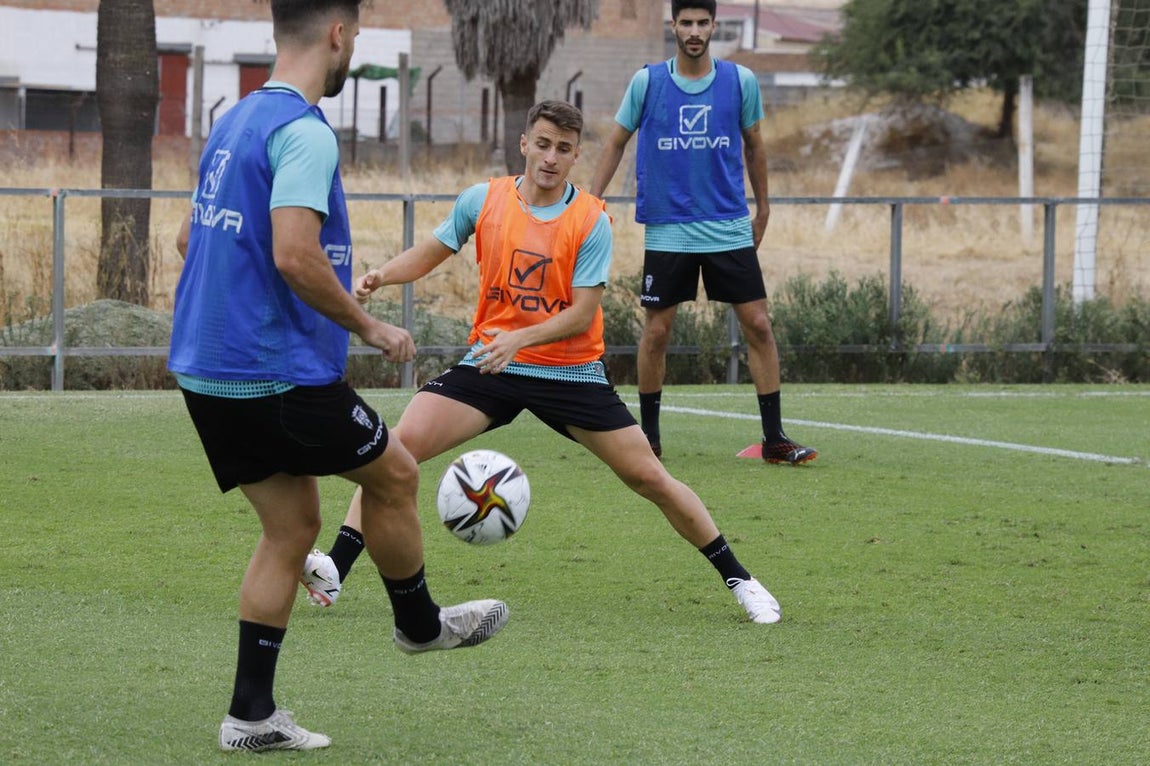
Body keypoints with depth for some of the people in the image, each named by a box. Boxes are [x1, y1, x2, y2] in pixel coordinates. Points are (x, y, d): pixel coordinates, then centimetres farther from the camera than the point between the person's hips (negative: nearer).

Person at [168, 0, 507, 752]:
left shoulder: (235, 122, 12)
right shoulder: (304, 131, -17)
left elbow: (192, 239, 21)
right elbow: (295, 256, -26)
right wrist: (371, 328, -13)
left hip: (207, 370, 9)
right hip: (279, 374, -9)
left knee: (292, 527, 14)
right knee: (394, 474, 13)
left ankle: (252, 713, 11)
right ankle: (419, 623, 33)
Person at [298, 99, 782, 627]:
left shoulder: (591, 221, -10)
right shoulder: (483, 201, -2)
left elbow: (583, 314, -15)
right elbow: (430, 253, 11)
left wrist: (521, 338, -31)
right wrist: (381, 276, -9)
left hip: (571, 373, -2)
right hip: (490, 363, 2)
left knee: (649, 477, -4)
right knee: (402, 442, -18)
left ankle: (737, 579, 11)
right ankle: (334, 569, -16)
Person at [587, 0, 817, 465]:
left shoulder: (740, 81, 1)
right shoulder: (647, 82, -1)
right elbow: (616, 143, 9)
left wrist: (762, 208, 18)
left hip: (729, 229, 1)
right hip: (667, 230, -1)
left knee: (758, 325, -5)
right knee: (656, 331, 0)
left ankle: (774, 439, 1)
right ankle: (648, 437, 15)